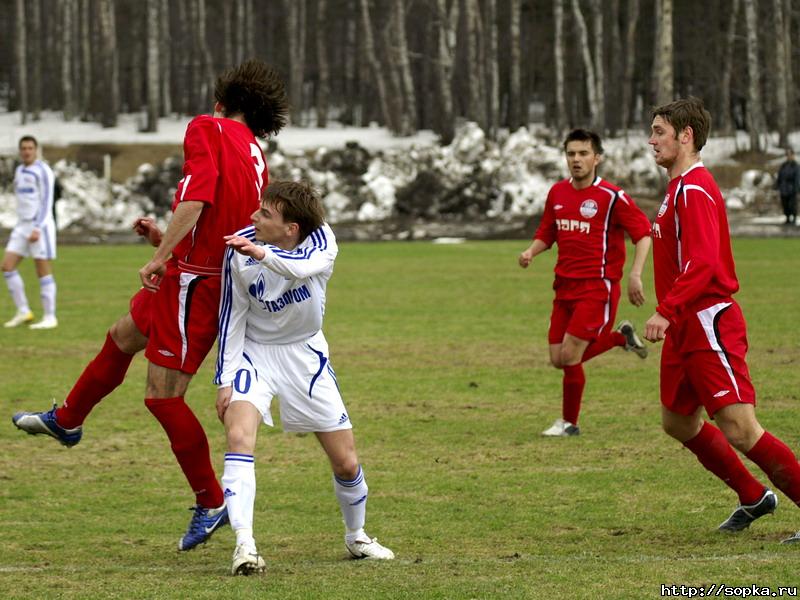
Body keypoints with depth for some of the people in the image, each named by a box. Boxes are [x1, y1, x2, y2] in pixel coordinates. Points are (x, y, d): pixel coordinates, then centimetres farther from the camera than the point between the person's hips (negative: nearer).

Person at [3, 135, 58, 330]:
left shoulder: (42, 171, -9)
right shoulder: (19, 171, 15)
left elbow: (46, 202, -15)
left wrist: (37, 229, -22)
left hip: (40, 226, -8)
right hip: (22, 226, 8)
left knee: (43, 271, -5)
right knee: (7, 266, -2)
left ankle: (49, 317, 1)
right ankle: (23, 312, 4)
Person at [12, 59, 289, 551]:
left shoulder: (208, 129, -10)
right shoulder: (257, 161, 13)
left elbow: (196, 198, -25)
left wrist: (159, 259, -23)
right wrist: (166, 241, 20)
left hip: (195, 282, -9)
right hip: (205, 276, 9)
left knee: (164, 397, -4)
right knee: (122, 337, 27)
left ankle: (212, 503, 4)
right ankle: (67, 420, 48)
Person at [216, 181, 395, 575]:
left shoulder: (320, 238, -21)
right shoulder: (240, 249, -19)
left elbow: (308, 266, -46)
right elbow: (232, 319, -9)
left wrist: (262, 254, -63)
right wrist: (225, 379, -13)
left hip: (306, 354, 1)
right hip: (254, 352, -1)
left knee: (346, 463, 4)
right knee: (238, 436, -28)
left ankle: (356, 537, 31)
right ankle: (244, 545, -32)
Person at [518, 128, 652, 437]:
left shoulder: (612, 197, -10)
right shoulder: (557, 192, 8)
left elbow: (643, 233, -8)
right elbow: (547, 233, 19)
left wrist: (635, 275, -18)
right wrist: (531, 252, -2)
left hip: (598, 287, -7)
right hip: (565, 287, 7)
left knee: (570, 356, -12)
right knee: (559, 359, 5)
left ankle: (569, 423, 7)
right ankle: (621, 337, 27)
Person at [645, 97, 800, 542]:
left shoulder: (694, 189, -15)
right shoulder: (680, 188, 17)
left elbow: (703, 263, -25)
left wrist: (666, 311, -31)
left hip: (708, 322, -11)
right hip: (685, 328, 11)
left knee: (740, 429, -14)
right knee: (678, 422, 16)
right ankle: (754, 498, 26)